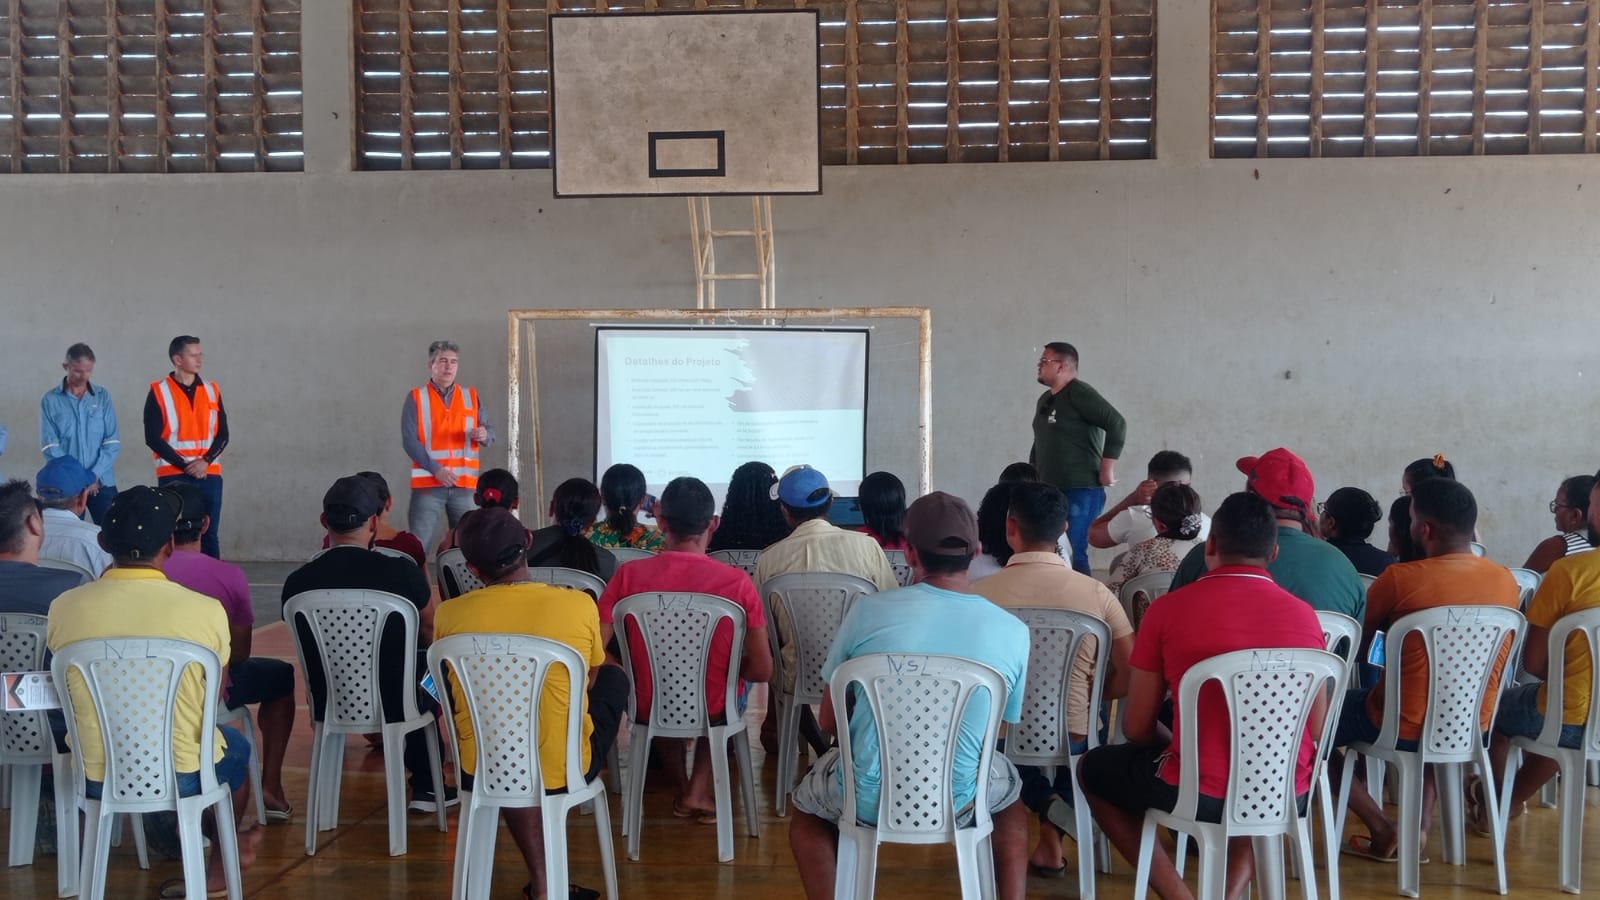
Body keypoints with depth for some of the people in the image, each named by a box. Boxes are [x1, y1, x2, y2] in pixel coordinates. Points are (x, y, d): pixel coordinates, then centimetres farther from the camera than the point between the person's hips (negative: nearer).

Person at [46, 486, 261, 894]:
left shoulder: (64, 608, -11)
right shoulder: (206, 611, -16)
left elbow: (74, 688, 9)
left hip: (96, 777, 2)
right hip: (182, 774, -2)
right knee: (235, 746, 30)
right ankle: (225, 854, 48)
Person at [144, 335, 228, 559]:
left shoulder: (212, 390, 10)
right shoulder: (159, 392, -1)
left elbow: (222, 434, 8)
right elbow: (153, 438, -5)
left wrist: (205, 461, -9)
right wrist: (184, 465, -11)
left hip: (209, 474, 3)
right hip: (173, 475, -3)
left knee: (210, 535, 1)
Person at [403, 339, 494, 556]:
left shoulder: (471, 396, 13)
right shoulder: (416, 398, 3)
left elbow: (490, 432, 11)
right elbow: (409, 440, -6)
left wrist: (485, 435, -14)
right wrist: (435, 469, -16)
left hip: (464, 484, 3)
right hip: (428, 483, -3)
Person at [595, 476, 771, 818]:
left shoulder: (629, 575, -15)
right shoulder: (736, 582, -18)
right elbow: (762, 670, -14)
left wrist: (628, 671, 4)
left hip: (649, 708, 1)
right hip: (714, 712, -1)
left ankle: (680, 788, 39)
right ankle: (699, 790, 24)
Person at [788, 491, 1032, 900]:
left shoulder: (867, 610, -11)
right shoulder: (1013, 631, -8)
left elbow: (830, 720, 0)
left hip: (869, 798, -1)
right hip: (959, 799, 1)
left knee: (806, 804, 34)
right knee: (1010, 789, 36)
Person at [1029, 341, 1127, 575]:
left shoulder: (1079, 393, -10)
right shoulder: (1044, 400, 18)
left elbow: (1117, 424, -18)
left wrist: (1107, 469, -17)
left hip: (1081, 491, -9)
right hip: (1050, 491, 9)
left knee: (1073, 555, -13)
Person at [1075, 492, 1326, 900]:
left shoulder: (1168, 608, -7)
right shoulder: (1305, 615, 2)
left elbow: (1137, 728, -2)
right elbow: (1314, 730, 9)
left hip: (1197, 793, -3)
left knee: (1092, 769, 24)